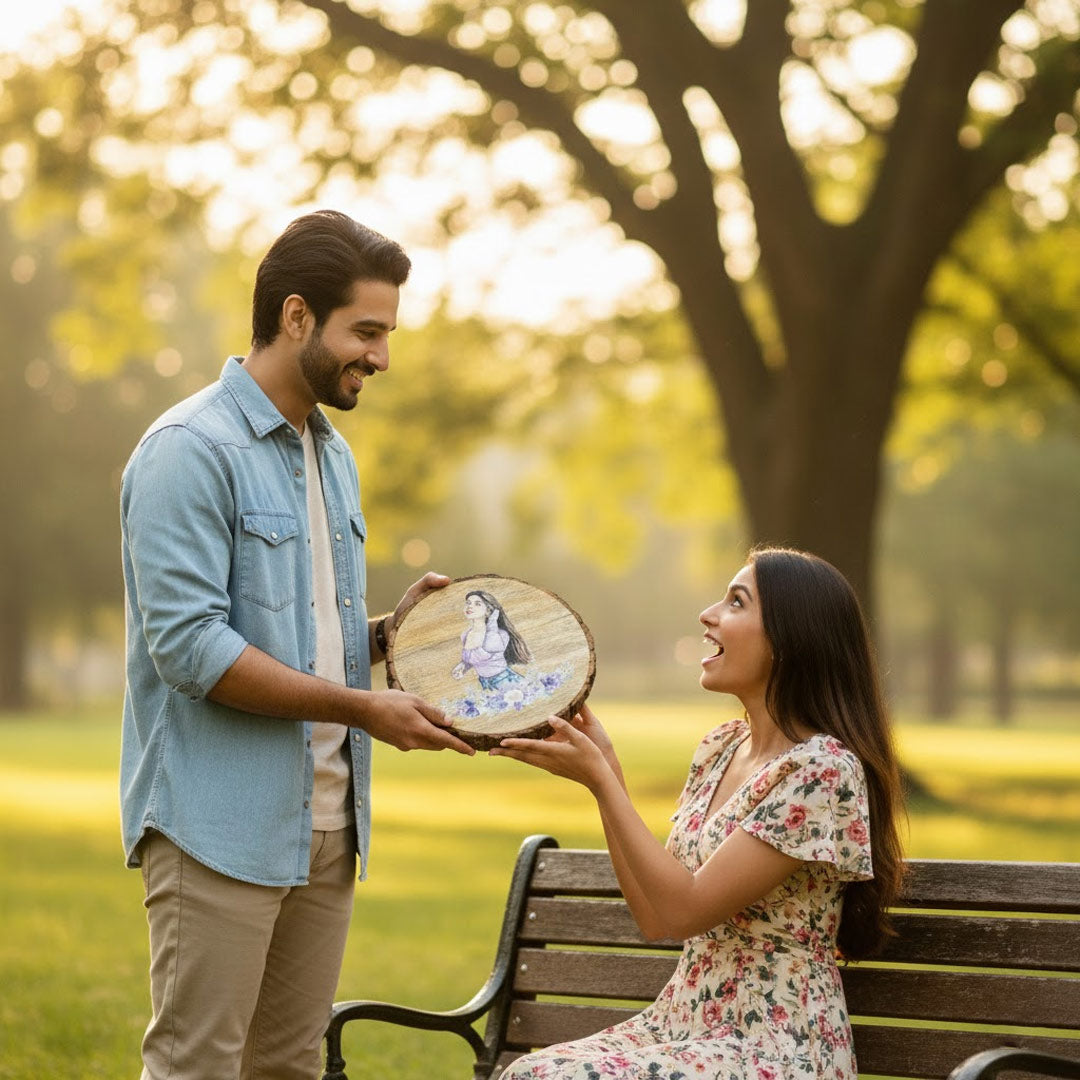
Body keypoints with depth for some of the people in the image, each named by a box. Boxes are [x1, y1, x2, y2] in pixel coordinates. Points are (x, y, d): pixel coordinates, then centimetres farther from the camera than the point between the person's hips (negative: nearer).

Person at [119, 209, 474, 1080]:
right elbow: (189, 647, -19)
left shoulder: (333, 454, 17)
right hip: (220, 825, -8)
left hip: (324, 822, 8)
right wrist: (361, 708, -16)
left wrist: (389, 630, 2)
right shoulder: (193, 450, -11)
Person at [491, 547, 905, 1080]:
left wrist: (600, 778, -14)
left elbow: (685, 911, -17)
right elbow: (654, 919, 8)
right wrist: (605, 766, 4)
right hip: (685, 1024, 7)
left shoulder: (824, 769, -15)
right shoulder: (720, 748, 10)